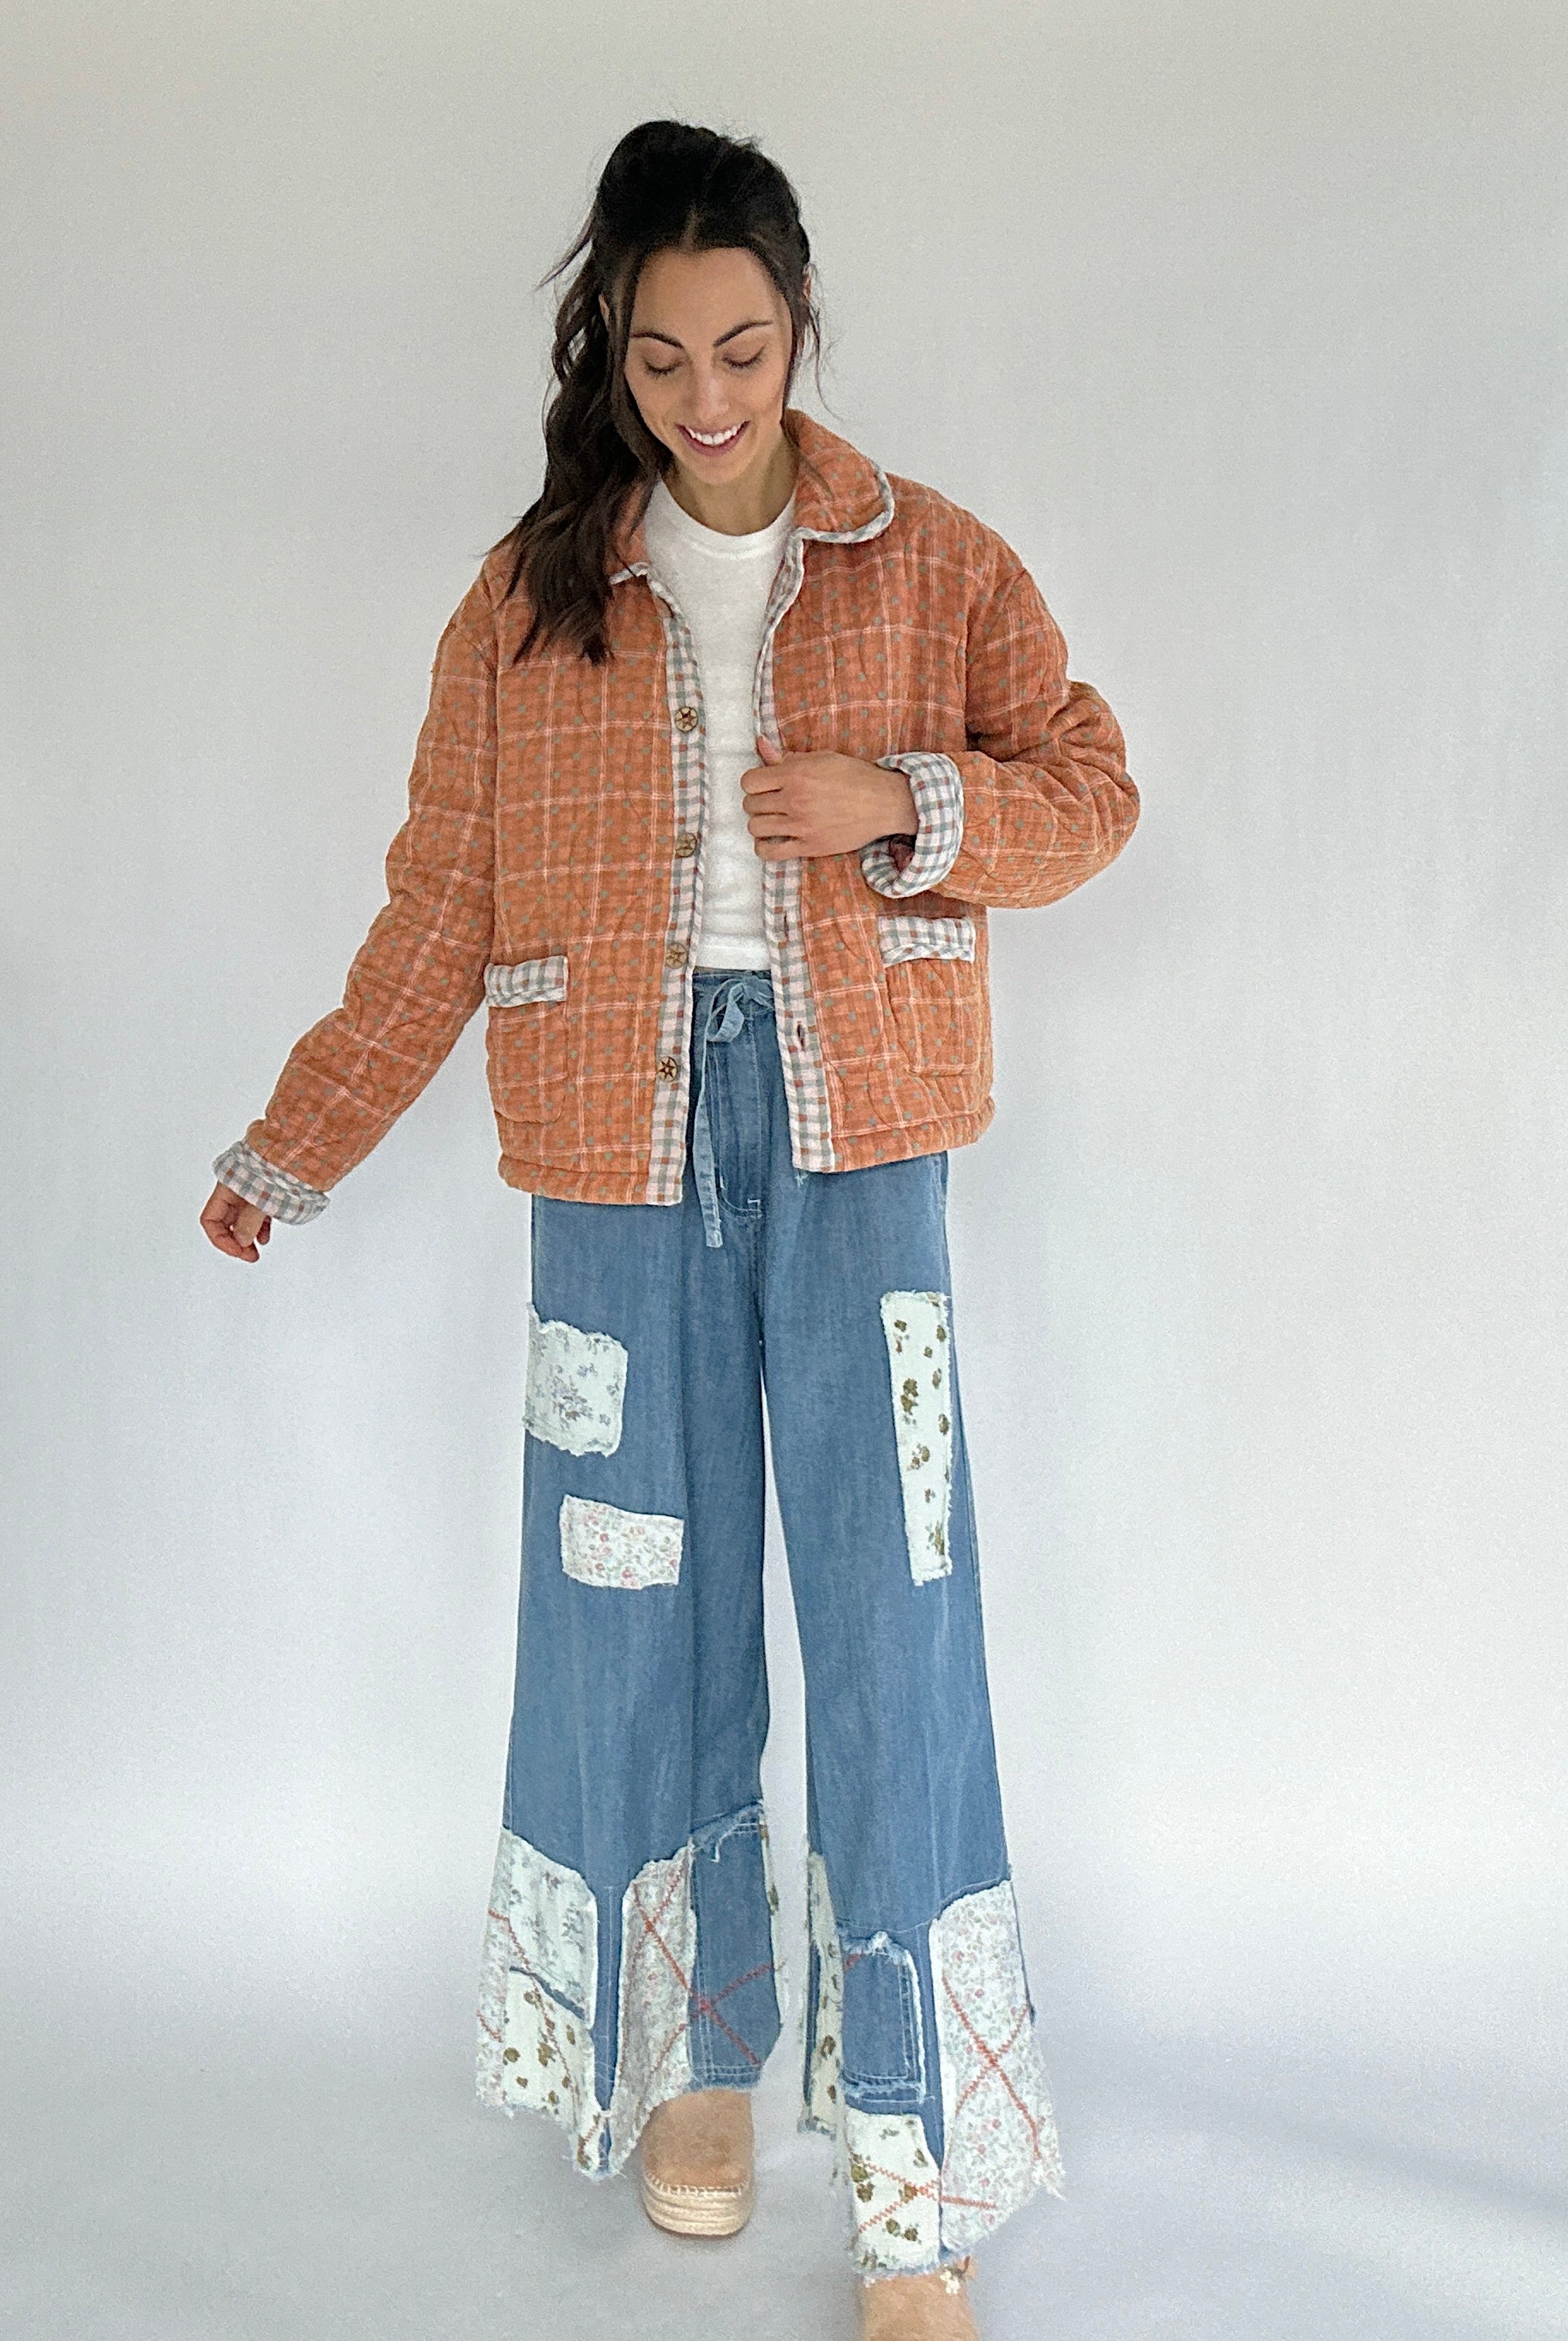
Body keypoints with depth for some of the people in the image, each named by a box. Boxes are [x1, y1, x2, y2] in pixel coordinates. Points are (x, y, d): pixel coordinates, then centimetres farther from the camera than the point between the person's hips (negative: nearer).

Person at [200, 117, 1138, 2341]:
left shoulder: (933, 563, 6)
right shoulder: (527, 598, 9)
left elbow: (1089, 787, 6)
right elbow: (442, 906, 9)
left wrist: (903, 801, -13)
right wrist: (295, 1145, 5)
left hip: (852, 1127, -1)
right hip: (622, 1146, 2)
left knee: (895, 1619, -5)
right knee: (639, 1606, 7)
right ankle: (694, 2058, 29)